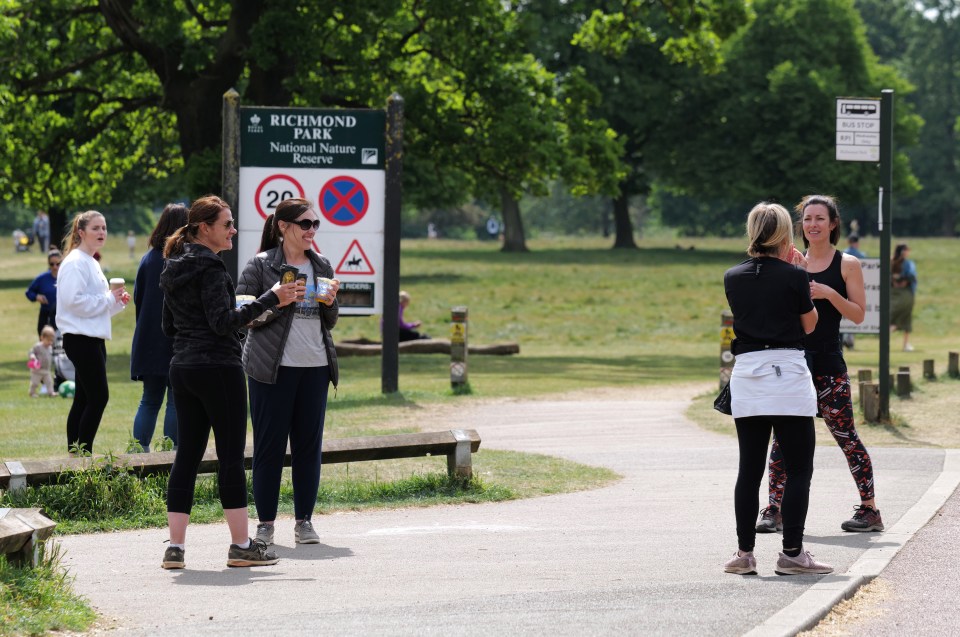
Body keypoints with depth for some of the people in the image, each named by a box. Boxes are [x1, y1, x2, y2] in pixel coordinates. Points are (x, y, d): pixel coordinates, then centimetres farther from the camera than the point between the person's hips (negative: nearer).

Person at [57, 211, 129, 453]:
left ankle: (75, 453, 13)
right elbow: (74, 301, -22)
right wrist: (109, 299, -15)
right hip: (81, 339, -10)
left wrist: (118, 300, 7)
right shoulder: (75, 263, -12)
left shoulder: (91, 263, 19)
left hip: (93, 338, 10)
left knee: (84, 399, 10)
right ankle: (83, 453, -11)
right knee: (99, 396, -13)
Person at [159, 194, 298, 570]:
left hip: (182, 368, 8)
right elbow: (223, 322, -20)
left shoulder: (175, 269, 13)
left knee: (187, 454, 8)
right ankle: (241, 546, 1)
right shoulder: (210, 268, -13)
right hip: (218, 368, -8)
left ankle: (174, 547, 4)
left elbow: (168, 326, 18)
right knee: (231, 455, -2)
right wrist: (270, 299, -19)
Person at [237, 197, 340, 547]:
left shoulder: (321, 266, 13)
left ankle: (304, 520, 12)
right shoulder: (260, 265, -2)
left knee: (309, 444, 5)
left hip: (315, 367, 5)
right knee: (270, 445, -1)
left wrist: (329, 302, -4)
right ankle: (265, 522, 5)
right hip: (272, 367, -5)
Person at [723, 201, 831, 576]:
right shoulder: (793, 276, -7)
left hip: (746, 374, 4)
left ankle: (744, 553, 8)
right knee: (798, 469, 2)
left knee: (749, 469, 9)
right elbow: (809, 324, 5)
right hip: (787, 372, -4)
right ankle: (792, 553, -1)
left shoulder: (733, 278, 5)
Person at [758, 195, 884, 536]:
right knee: (783, 437, 2)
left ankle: (870, 509, 6)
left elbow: (858, 314, -5)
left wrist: (828, 293, -18)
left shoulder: (847, 264, 0)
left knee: (845, 436, -2)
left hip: (828, 365, -4)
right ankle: (775, 510, 7)